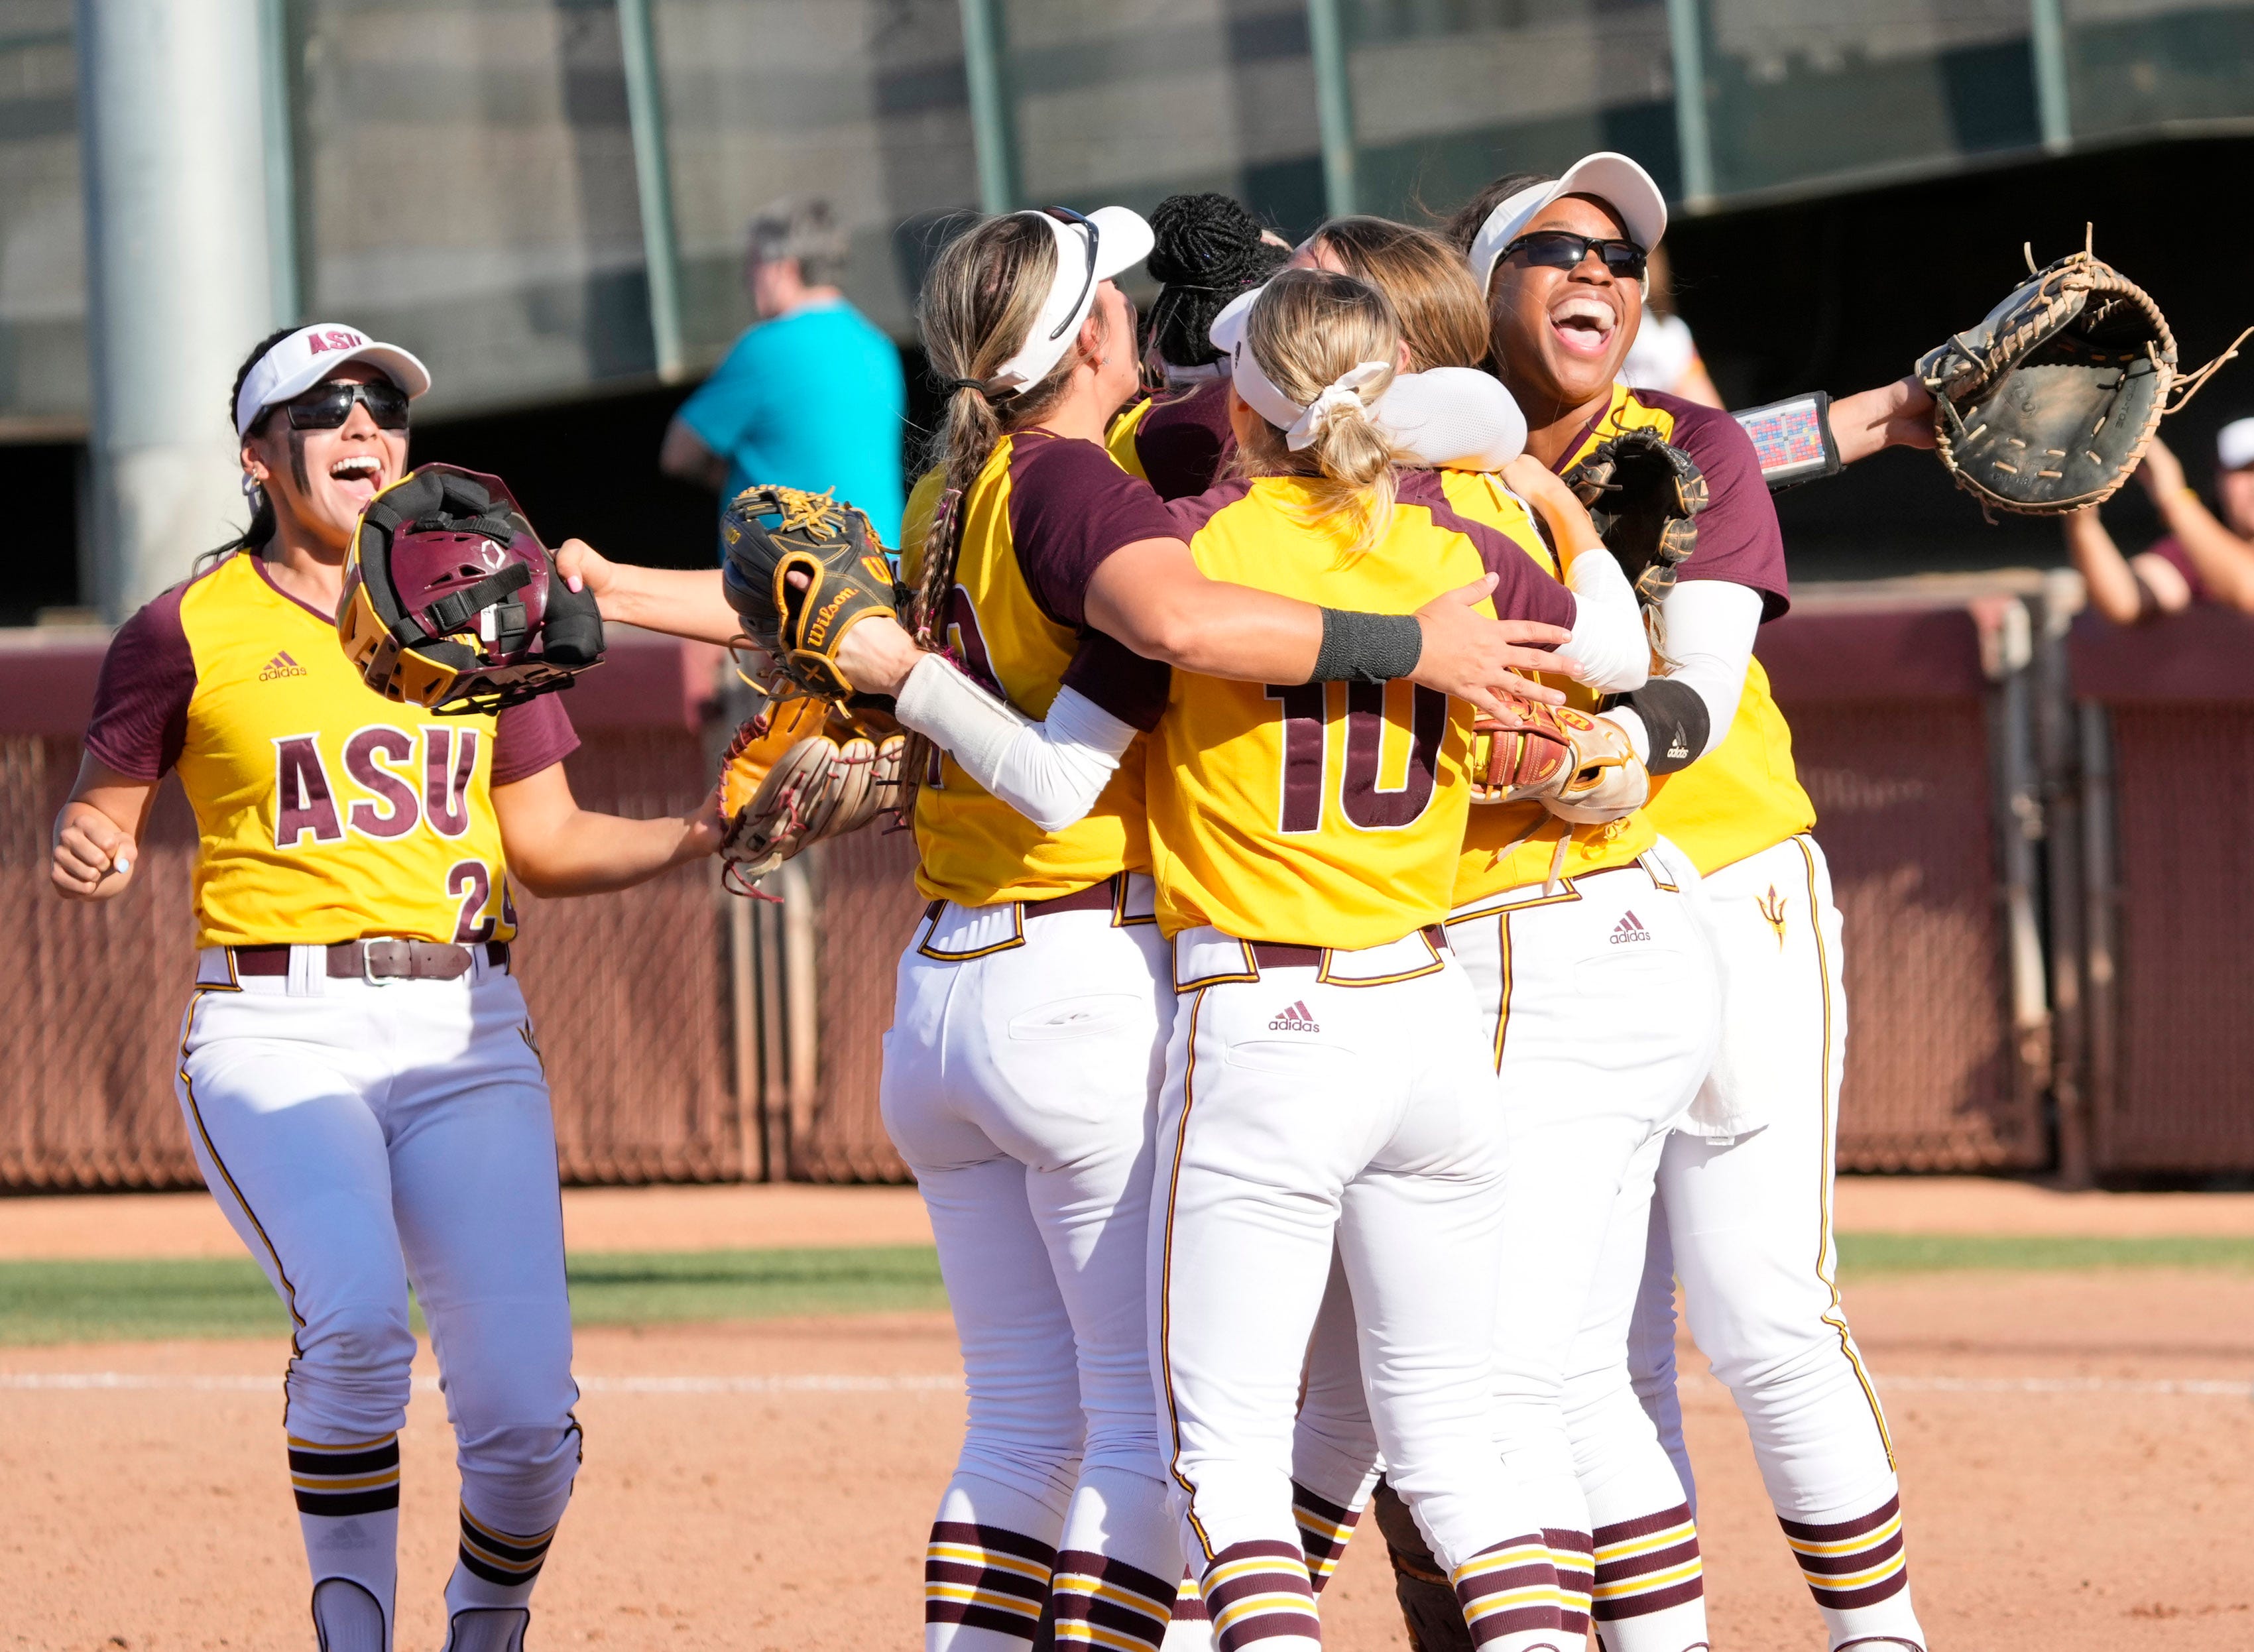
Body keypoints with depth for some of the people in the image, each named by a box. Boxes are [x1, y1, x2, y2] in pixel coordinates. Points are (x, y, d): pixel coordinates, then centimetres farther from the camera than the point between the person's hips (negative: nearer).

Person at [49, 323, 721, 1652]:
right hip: (277, 1033, -3)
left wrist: (703, 835, 1)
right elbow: (103, 821, 7)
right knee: (356, 1317, -30)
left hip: (466, 1040, 3)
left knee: (525, 1411, -10)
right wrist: (90, 859, -16)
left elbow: (547, 845, 16)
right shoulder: (191, 632, 3)